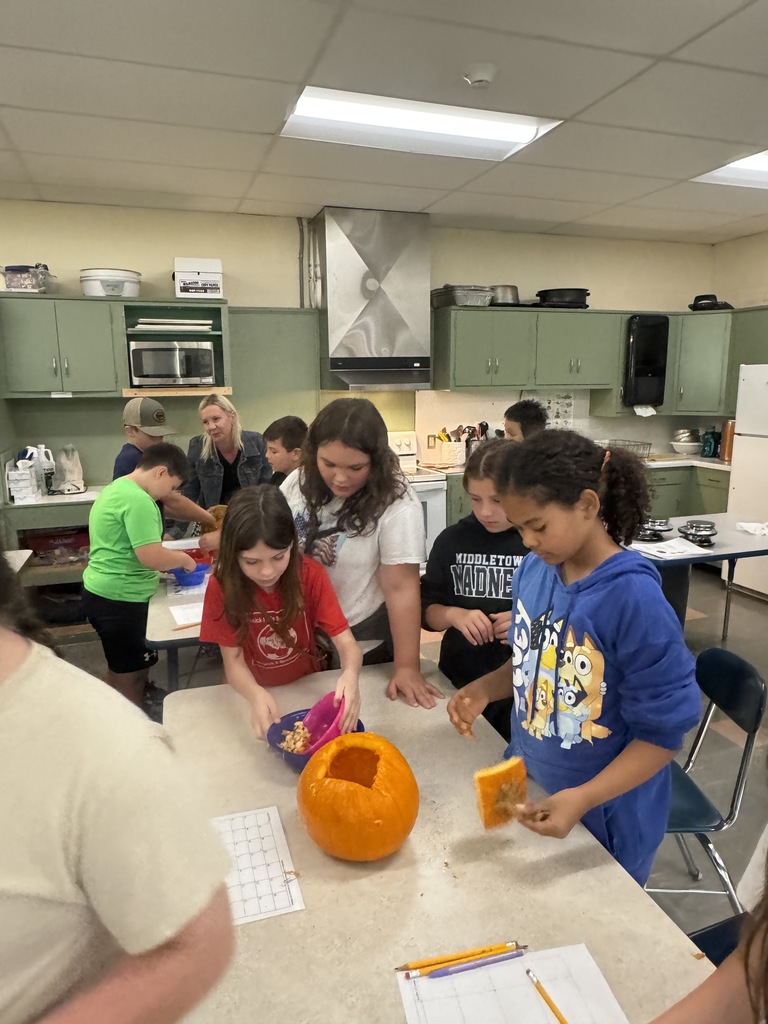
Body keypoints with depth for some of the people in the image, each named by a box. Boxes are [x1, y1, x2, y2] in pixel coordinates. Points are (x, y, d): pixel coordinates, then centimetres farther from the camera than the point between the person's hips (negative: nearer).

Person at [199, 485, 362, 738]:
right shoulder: (222, 585, -17)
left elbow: (346, 642, -19)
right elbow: (233, 660, -15)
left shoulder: (311, 574, -16)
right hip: (251, 692, 1)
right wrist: (256, 695, -36)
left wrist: (350, 674, -41)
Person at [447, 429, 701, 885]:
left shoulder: (635, 600, -28)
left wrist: (583, 798, -29)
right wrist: (484, 688, -10)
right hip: (527, 790, 6)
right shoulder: (533, 571, -9)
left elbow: (663, 732, -21)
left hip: (606, 815, -5)